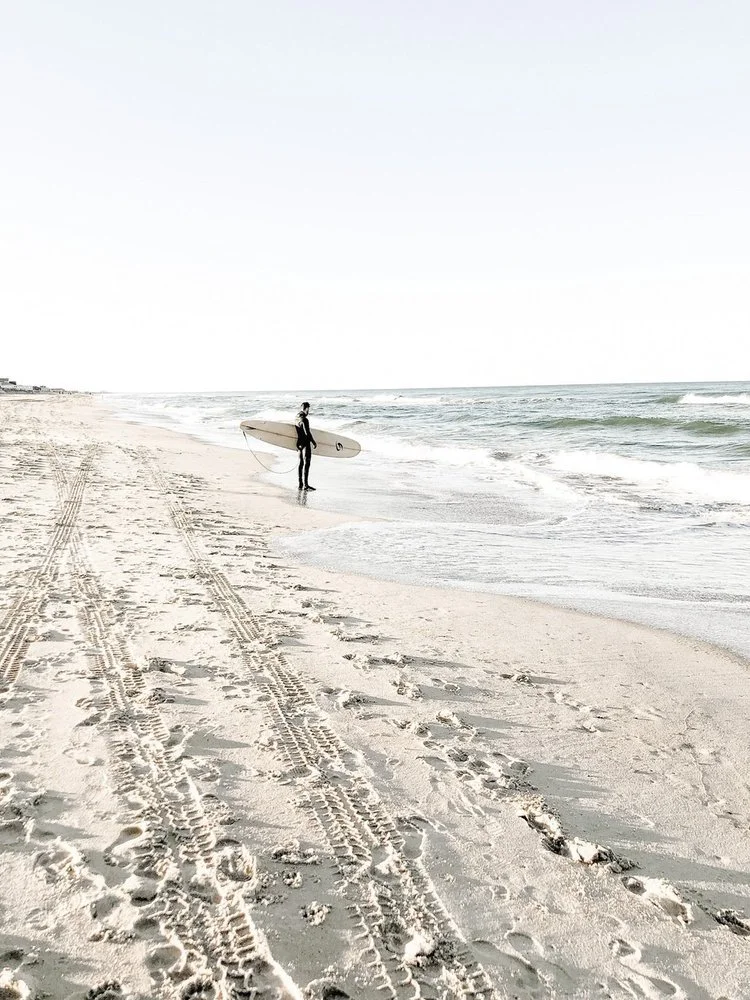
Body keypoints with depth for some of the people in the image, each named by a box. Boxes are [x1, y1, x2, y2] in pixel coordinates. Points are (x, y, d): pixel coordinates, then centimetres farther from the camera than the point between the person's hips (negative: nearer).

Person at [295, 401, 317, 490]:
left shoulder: (296, 419, 10)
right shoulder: (304, 420, -17)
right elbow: (307, 433, -20)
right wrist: (314, 442, -9)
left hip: (299, 443, 9)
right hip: (306, 444, -9)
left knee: (301, 463, 14)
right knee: (306, 464, -9)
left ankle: (300, 484, 18)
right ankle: (305, 484, -13)